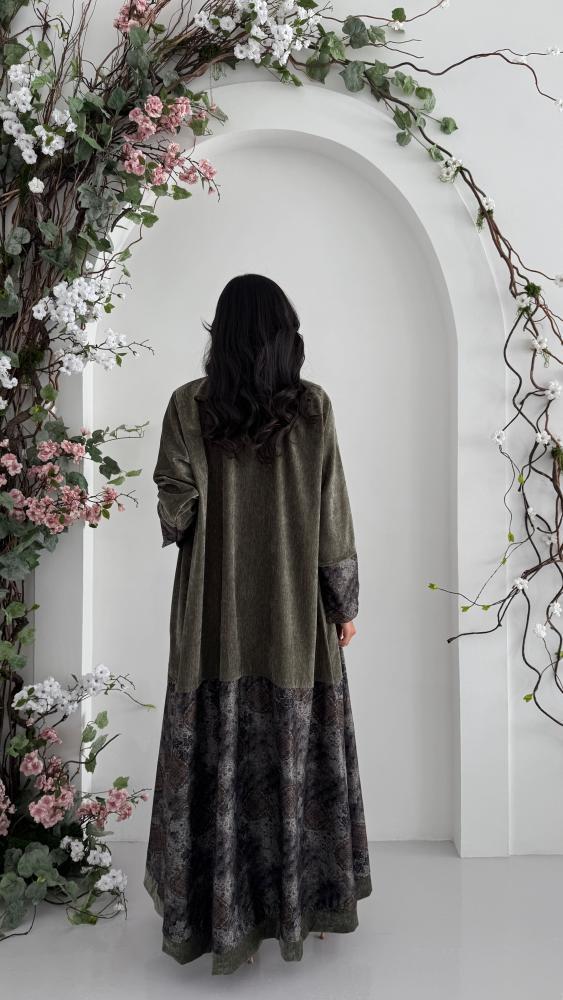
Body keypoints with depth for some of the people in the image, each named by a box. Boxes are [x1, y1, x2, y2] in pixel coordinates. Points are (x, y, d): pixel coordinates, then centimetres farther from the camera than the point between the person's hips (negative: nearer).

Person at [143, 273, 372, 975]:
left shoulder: (189, 405, -4)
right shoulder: (312, 406, -4)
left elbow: (174, 509, -9)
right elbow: (332, 515, -4)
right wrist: (346, 602, 5)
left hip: (216, 615, 0)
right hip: (296, 613, 0)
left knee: (218, 755, 8)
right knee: (296, 754, 12)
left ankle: (220, 913, 19)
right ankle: (302, 898, 27)